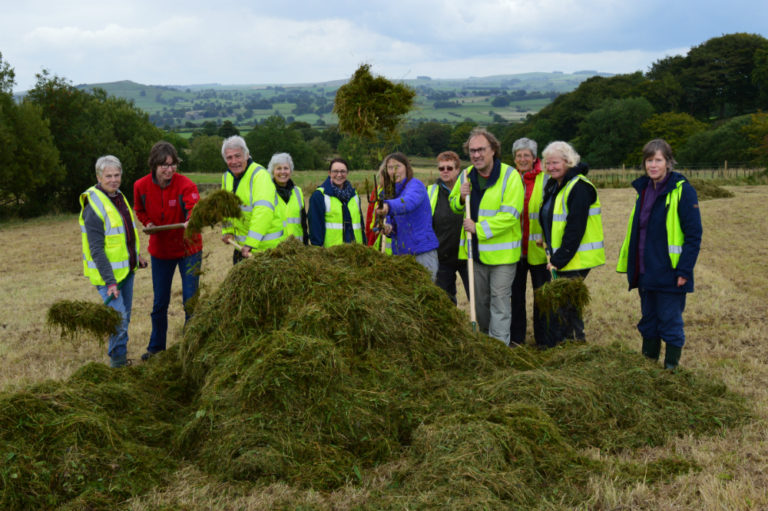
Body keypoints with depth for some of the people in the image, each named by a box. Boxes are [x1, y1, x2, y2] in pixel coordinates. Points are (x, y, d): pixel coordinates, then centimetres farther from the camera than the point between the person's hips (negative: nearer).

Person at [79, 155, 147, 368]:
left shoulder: (119, 197, 8)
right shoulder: (93, 207, -20)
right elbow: (96, 250, -22)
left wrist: (136, 256, 25)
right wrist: (109, 282, -24)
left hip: (126, 269, 8)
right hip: (106, 273, -8)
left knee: (125, 317, 15)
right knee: (118, 318, -11)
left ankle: (121, 356, 30)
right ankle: (117, 359, 6)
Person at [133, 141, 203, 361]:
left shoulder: (185, 185, -21)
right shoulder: (141, 186, -10)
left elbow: (193, 209, -37)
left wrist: (191, 222, -60)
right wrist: (148, 223, -11)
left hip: (188, 248, -3)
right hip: (160, 250, 3)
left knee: (190, 300, -1)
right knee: (159, 302, 14)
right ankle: (156, 346, 32)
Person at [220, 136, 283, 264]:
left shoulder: (260, 175, -19)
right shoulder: (227, 176, 7)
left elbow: (264, 211, -32)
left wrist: (251, 243, -38)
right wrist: (227, 231, 10)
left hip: (266, 244, -8)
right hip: (242, 243, 8)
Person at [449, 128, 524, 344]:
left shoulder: (510, 176, -14)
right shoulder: (466, 176, 5)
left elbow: (509, 215, -20)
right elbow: (454, 205, 17)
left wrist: (479, 228, -22)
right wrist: (462, 198, -6)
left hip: (502, 252, -6)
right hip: (475, 251, 6)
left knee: (499, 301, -2)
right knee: (479, 301, 17)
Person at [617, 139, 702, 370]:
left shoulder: (682, 191, -11)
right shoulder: (643, 189, 10)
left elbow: (694, 235, -13)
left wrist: (684, 270, -17)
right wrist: (632, 265, 15)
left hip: (669, 274, -7)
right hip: (645, 272, 7)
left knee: (670, 324, 2)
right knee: (648, 321, 16)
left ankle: (671, 367, 13)